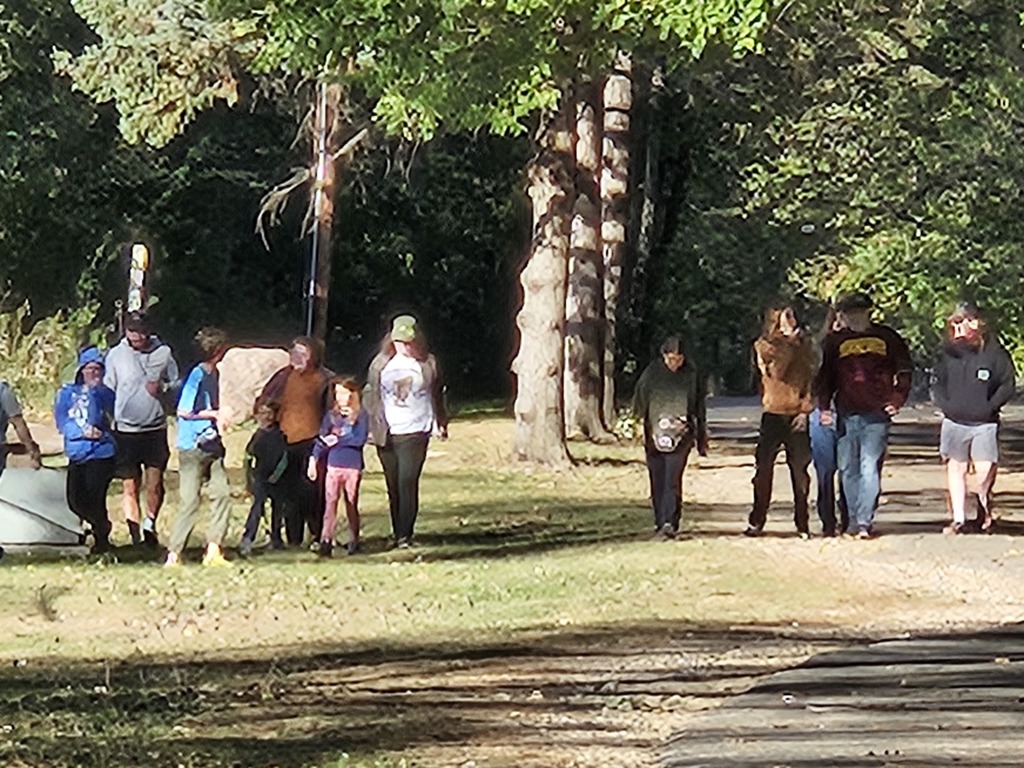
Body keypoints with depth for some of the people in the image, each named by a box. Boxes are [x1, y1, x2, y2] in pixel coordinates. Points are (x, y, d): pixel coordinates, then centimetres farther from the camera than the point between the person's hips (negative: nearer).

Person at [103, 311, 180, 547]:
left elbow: (177, 384, 8)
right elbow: (107, 392, 6)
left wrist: (163, 389, -13)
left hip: (155, 428, 1)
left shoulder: (163, 353, 3)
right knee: (130, 486, 1)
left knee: (155, 483, 1)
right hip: (126, 429, -1)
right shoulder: (116, 355, 2)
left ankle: (150, 525, 24)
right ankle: (135, 536, 5)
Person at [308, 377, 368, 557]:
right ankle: (326, 540, -11)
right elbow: (321, 440, 7)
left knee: (352, 504, 6)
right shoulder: (331, 415, 7)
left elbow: (360, 439, -12)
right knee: (330, 503, -7)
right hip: (333, 466, 2)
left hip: (353, 467, -2)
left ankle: (354, 540, 18)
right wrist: (314, 460, 0)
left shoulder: (360, 416, -2)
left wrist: (337, 440, -12)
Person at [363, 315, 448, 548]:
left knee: (408, 483, -12)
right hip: (386, 433, 3)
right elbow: (370, 395, 11)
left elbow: (437, 396, 13)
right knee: (393, 486, 7)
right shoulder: (381, 364, 7)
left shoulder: (427, 364, 4)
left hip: (415, 432, -3)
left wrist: (440, 424, 11)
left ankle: (405, 535, -11)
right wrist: (373, 426, 5)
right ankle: (397, 533, 17)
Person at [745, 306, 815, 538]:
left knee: (800, 469, -1)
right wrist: (788, 345, -10)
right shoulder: (764, 345, 5)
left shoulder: (804, 344, 10)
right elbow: (774, 372, -11)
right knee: (764, 467, -2)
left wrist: (805, 408, -4)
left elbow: (810, 378, 7)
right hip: (773, 414, -1)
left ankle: (802, 524, 3)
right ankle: (756, 521, 5)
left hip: (797, 415, 1)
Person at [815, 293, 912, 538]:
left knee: (870, 469, -10)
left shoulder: (887, 338, 4)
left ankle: (864, 521, -11)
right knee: (847, 469, 6)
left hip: (877, 414, -3)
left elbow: (904, 371, 11)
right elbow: (825, 378, 13)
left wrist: (897, 400, 1)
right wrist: (824, 407, 3)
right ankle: (853, 521, 16)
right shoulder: (835, 341, 9)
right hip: (846, 415, 3)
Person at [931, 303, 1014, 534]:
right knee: (956, 467, 5)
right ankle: (958, 518, 11)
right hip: (954, 422, 3)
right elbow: (937, 381, 13)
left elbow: (1008, 384, -1)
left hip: (984, 422, -3)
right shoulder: (950, 351, 5)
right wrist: (945, 404, -2)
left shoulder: (994, 352, -4)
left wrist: (990, 406, -9)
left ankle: (984, 507, 16)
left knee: (985, 469, -8)